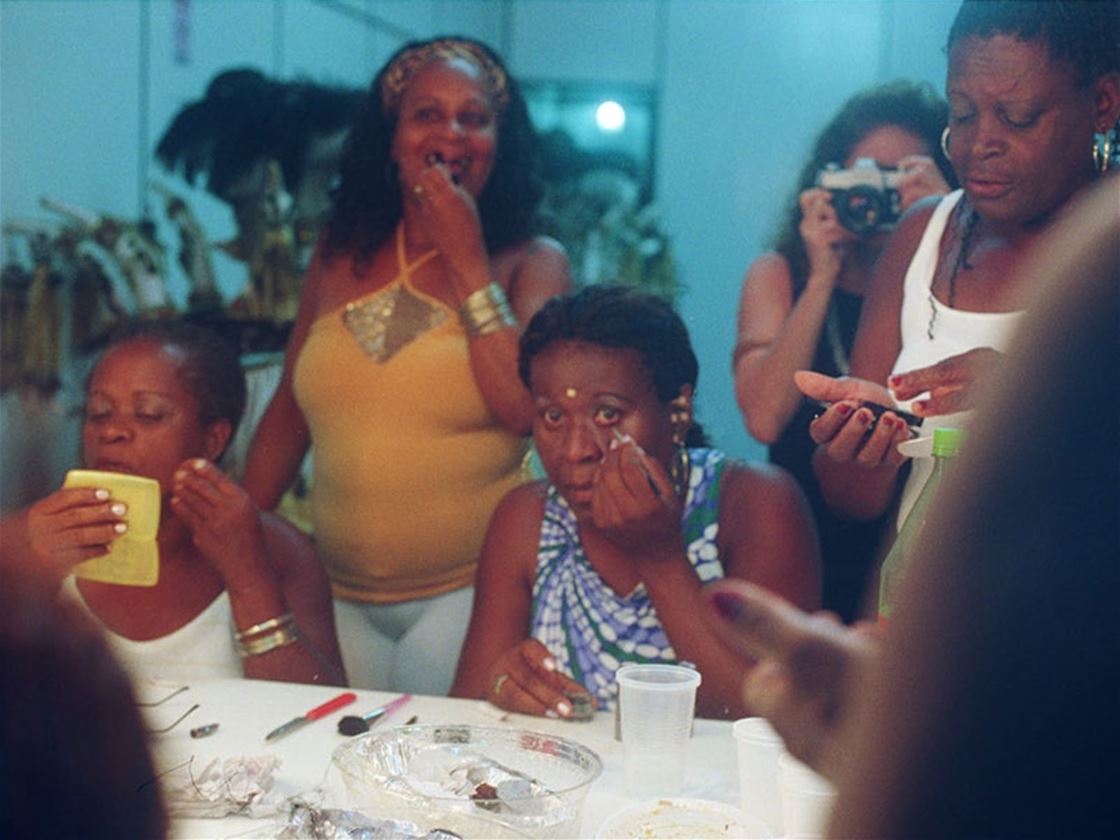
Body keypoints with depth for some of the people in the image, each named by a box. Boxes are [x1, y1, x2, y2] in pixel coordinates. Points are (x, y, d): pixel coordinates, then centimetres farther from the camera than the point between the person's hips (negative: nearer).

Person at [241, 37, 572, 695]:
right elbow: (289, 413, 15)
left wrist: (466, 257, -12)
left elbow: (526, 408, -17)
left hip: (469, 592, -3)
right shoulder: (341, 255, 8)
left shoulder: (533, 263, -1)